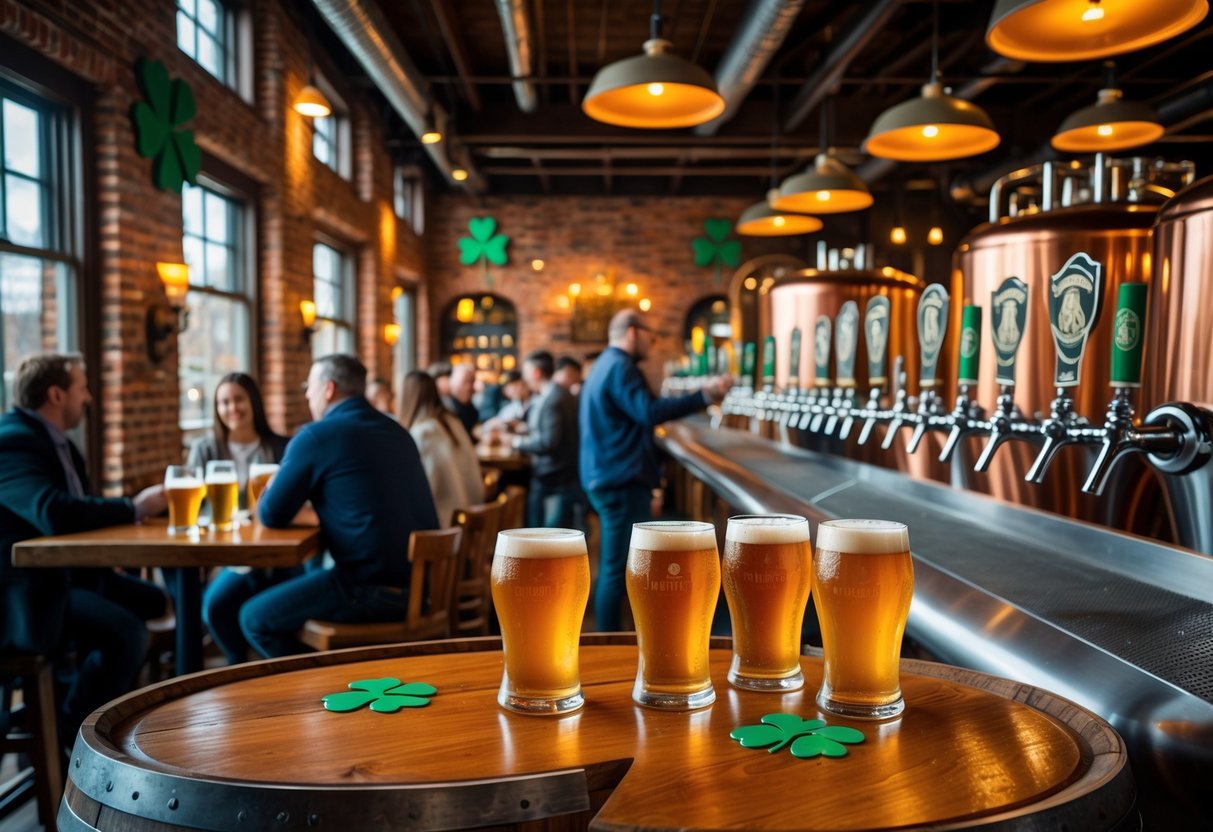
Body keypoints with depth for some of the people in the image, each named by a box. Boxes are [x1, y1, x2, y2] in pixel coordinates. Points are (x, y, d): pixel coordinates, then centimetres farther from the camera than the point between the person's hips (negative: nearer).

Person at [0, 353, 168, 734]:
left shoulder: (51, 438, 13)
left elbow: (76, 508, 13)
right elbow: (54, 513, -35)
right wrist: (134, 508, -24)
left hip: (63, 571, 10)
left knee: (153, 602, 9)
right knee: (126, 632, -26)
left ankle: (80, 699, 20)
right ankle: (68, 736, -5)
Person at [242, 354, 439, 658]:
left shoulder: (316, 436, -8)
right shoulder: (396, 431, 13)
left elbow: (271, 516, 0)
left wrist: (270, 490, 20)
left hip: (373, 589, -8)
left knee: (255, 618, 9)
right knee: (308, 575, 31)